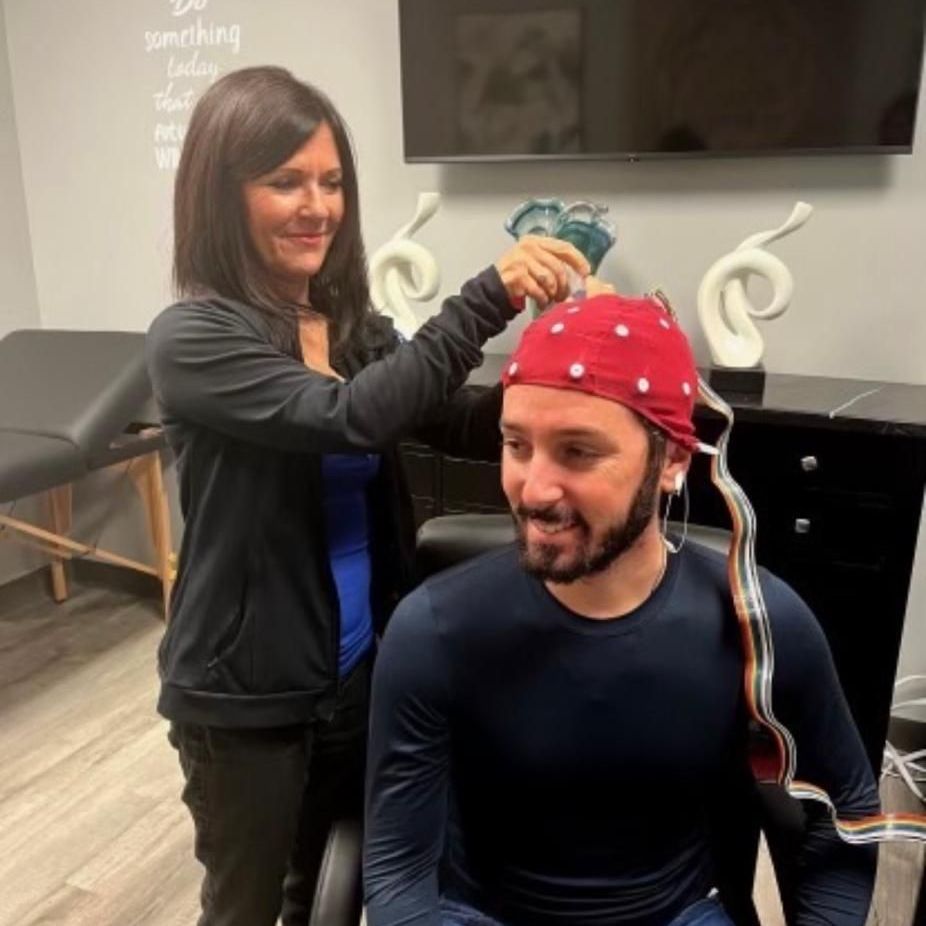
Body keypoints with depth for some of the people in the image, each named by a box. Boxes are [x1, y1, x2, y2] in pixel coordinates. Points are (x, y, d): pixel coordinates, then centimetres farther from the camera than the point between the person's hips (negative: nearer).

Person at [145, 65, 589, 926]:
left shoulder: (355, 325, 1)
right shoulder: (190, 339, -16)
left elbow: (469, 427, -7)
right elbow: (348, 419, -30)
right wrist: (489, 295, -31)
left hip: (360, 668, 5)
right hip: (246, 693, -5)